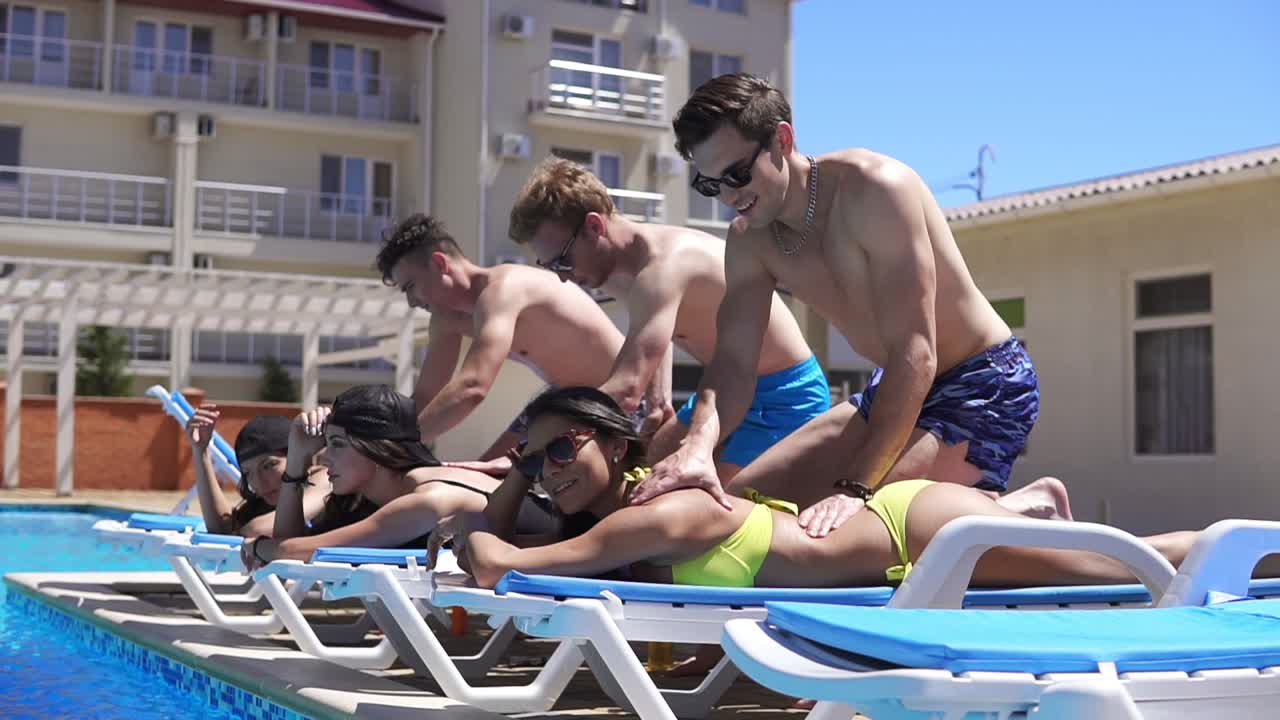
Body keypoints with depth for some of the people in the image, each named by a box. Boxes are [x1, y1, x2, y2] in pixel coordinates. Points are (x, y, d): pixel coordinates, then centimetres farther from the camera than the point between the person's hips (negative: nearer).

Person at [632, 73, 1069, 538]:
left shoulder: (874, 189, -25)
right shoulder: (749, 242, -2)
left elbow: (915, 355, -31)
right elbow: (732, 362, -11)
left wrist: (855, 487, -39)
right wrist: (696, 447, -34)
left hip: (987, 385, -9)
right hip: (895, 392, 9)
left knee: (834, 527, -27)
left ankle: (1032, 509, -5)